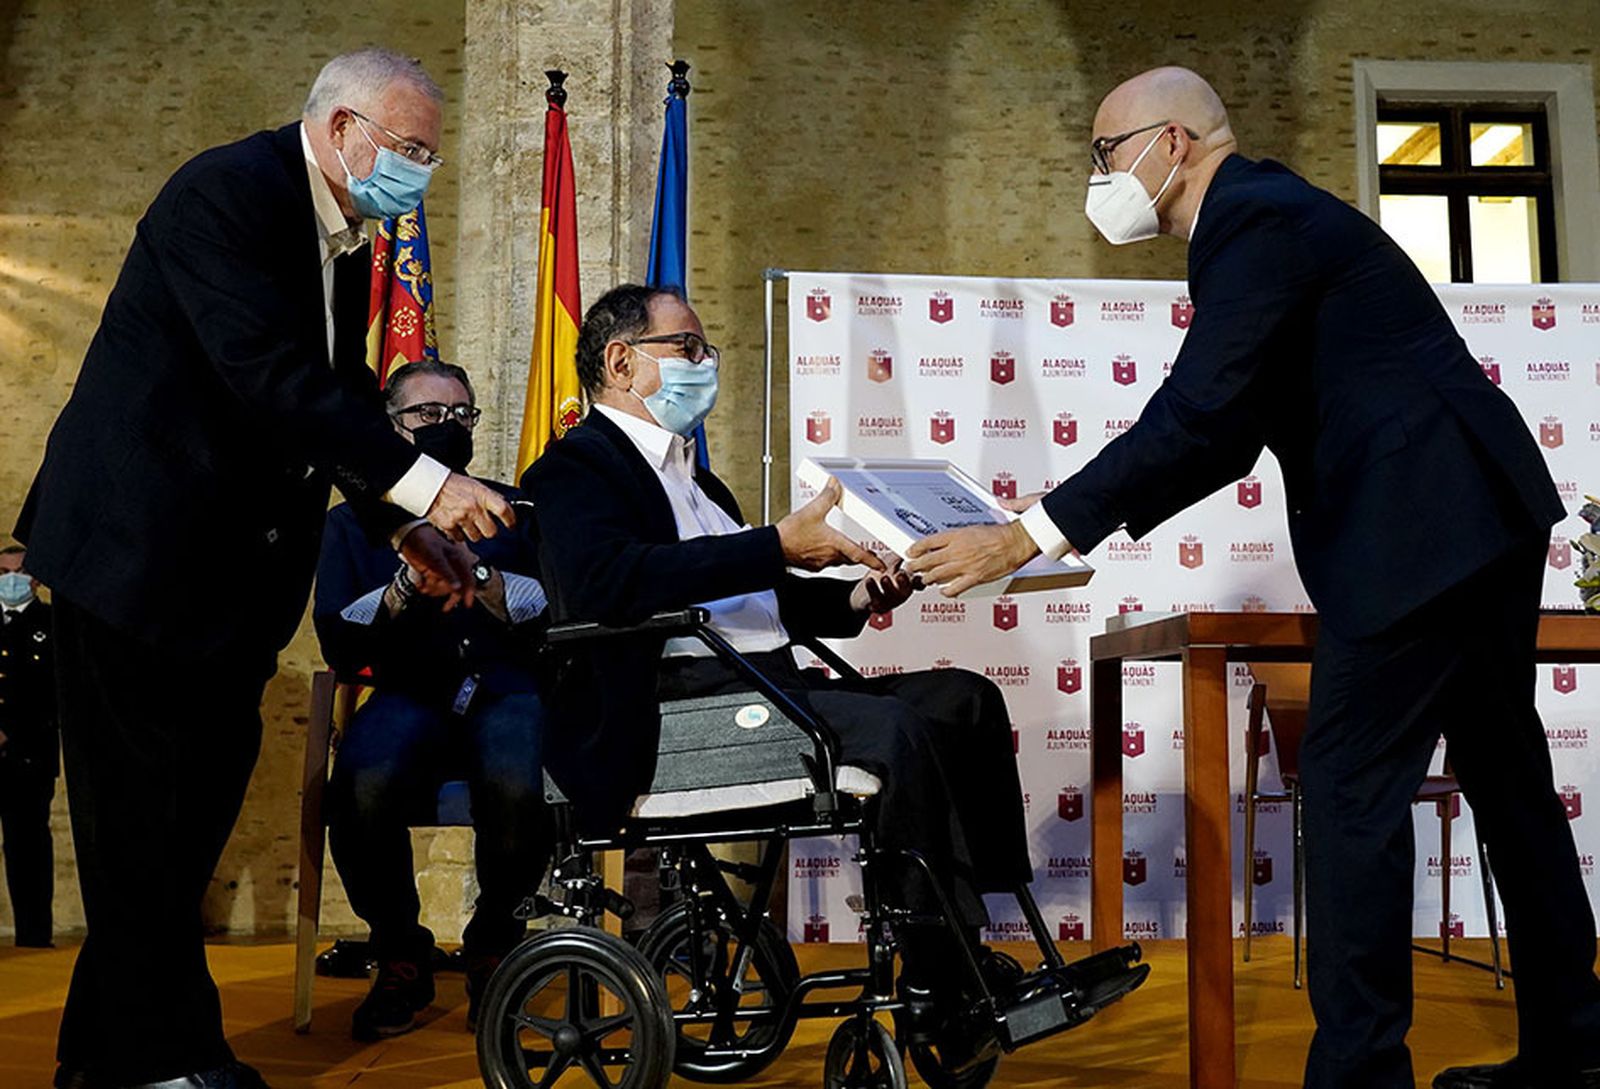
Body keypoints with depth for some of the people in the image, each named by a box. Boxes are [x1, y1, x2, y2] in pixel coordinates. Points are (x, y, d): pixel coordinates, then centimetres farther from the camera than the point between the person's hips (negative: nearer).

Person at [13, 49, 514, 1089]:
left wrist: (405, 524, 5)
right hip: (140, 544, -9)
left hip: (231, 563, 9)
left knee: (205, 787, 11)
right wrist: (422, 483, -28)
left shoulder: (344, 239, 12)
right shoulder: (227, 192, -16)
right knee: (146, 806, 0)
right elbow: (272, 377, -26)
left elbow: (341, 393, 15)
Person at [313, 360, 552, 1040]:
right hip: (410, 698, 0)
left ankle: (492, 944, -3)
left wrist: (478, 577, -12)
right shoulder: (353, 522, 18)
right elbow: (340, 647, 5)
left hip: (507, 689, 0)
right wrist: (405, 585, -10)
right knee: (362, 791, -34)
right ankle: (400, 956, -6)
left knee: (515, 788, -35)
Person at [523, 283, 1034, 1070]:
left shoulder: (688, 474, 29)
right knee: (898, 731, -28)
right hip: (679, 707, -10)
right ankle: (947, 1000, -18)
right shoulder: (577, 466, 0)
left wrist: (853, 598, 9)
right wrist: (781, 545, -24)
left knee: (963, 697, -3)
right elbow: (610, 582, -22)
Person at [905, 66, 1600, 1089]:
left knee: (1354, 785, -7)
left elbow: (1197, 414, -23)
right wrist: (1092, 521, 9)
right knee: (1505, 775, 16)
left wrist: (1031, 536, -21)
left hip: (1424, 525, -11)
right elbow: (1228, 428, 17)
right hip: (1480, 510, 11)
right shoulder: (1263, 212, 19)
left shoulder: (1258, 219, -13)